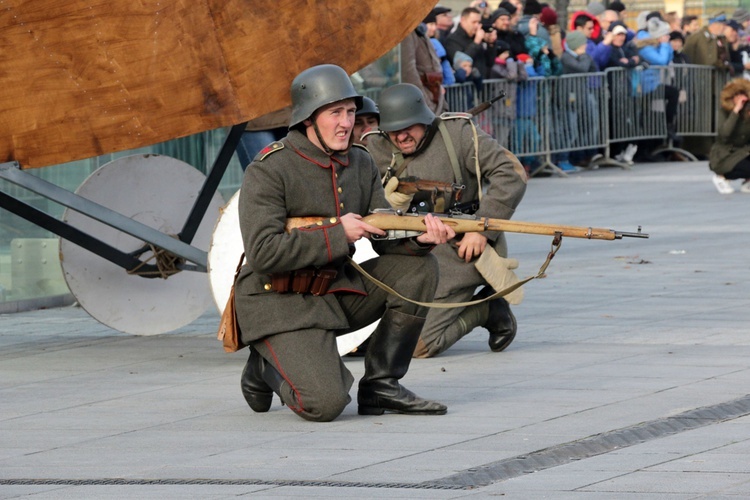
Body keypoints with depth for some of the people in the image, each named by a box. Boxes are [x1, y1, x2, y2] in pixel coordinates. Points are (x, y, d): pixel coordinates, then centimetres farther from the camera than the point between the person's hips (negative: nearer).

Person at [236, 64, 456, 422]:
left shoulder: (360, 164, 6)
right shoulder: (269, 171, -16)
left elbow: (386, 239, 5)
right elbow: (264, 252, -25)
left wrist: (420, 238, -18)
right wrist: (337, 234, -23)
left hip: (338, 293, 7)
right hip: (281, 304, -7)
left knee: (417, 267, -7)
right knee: (324, 403, -25)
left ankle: (381, 385, 1)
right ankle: (267, 368, 9)